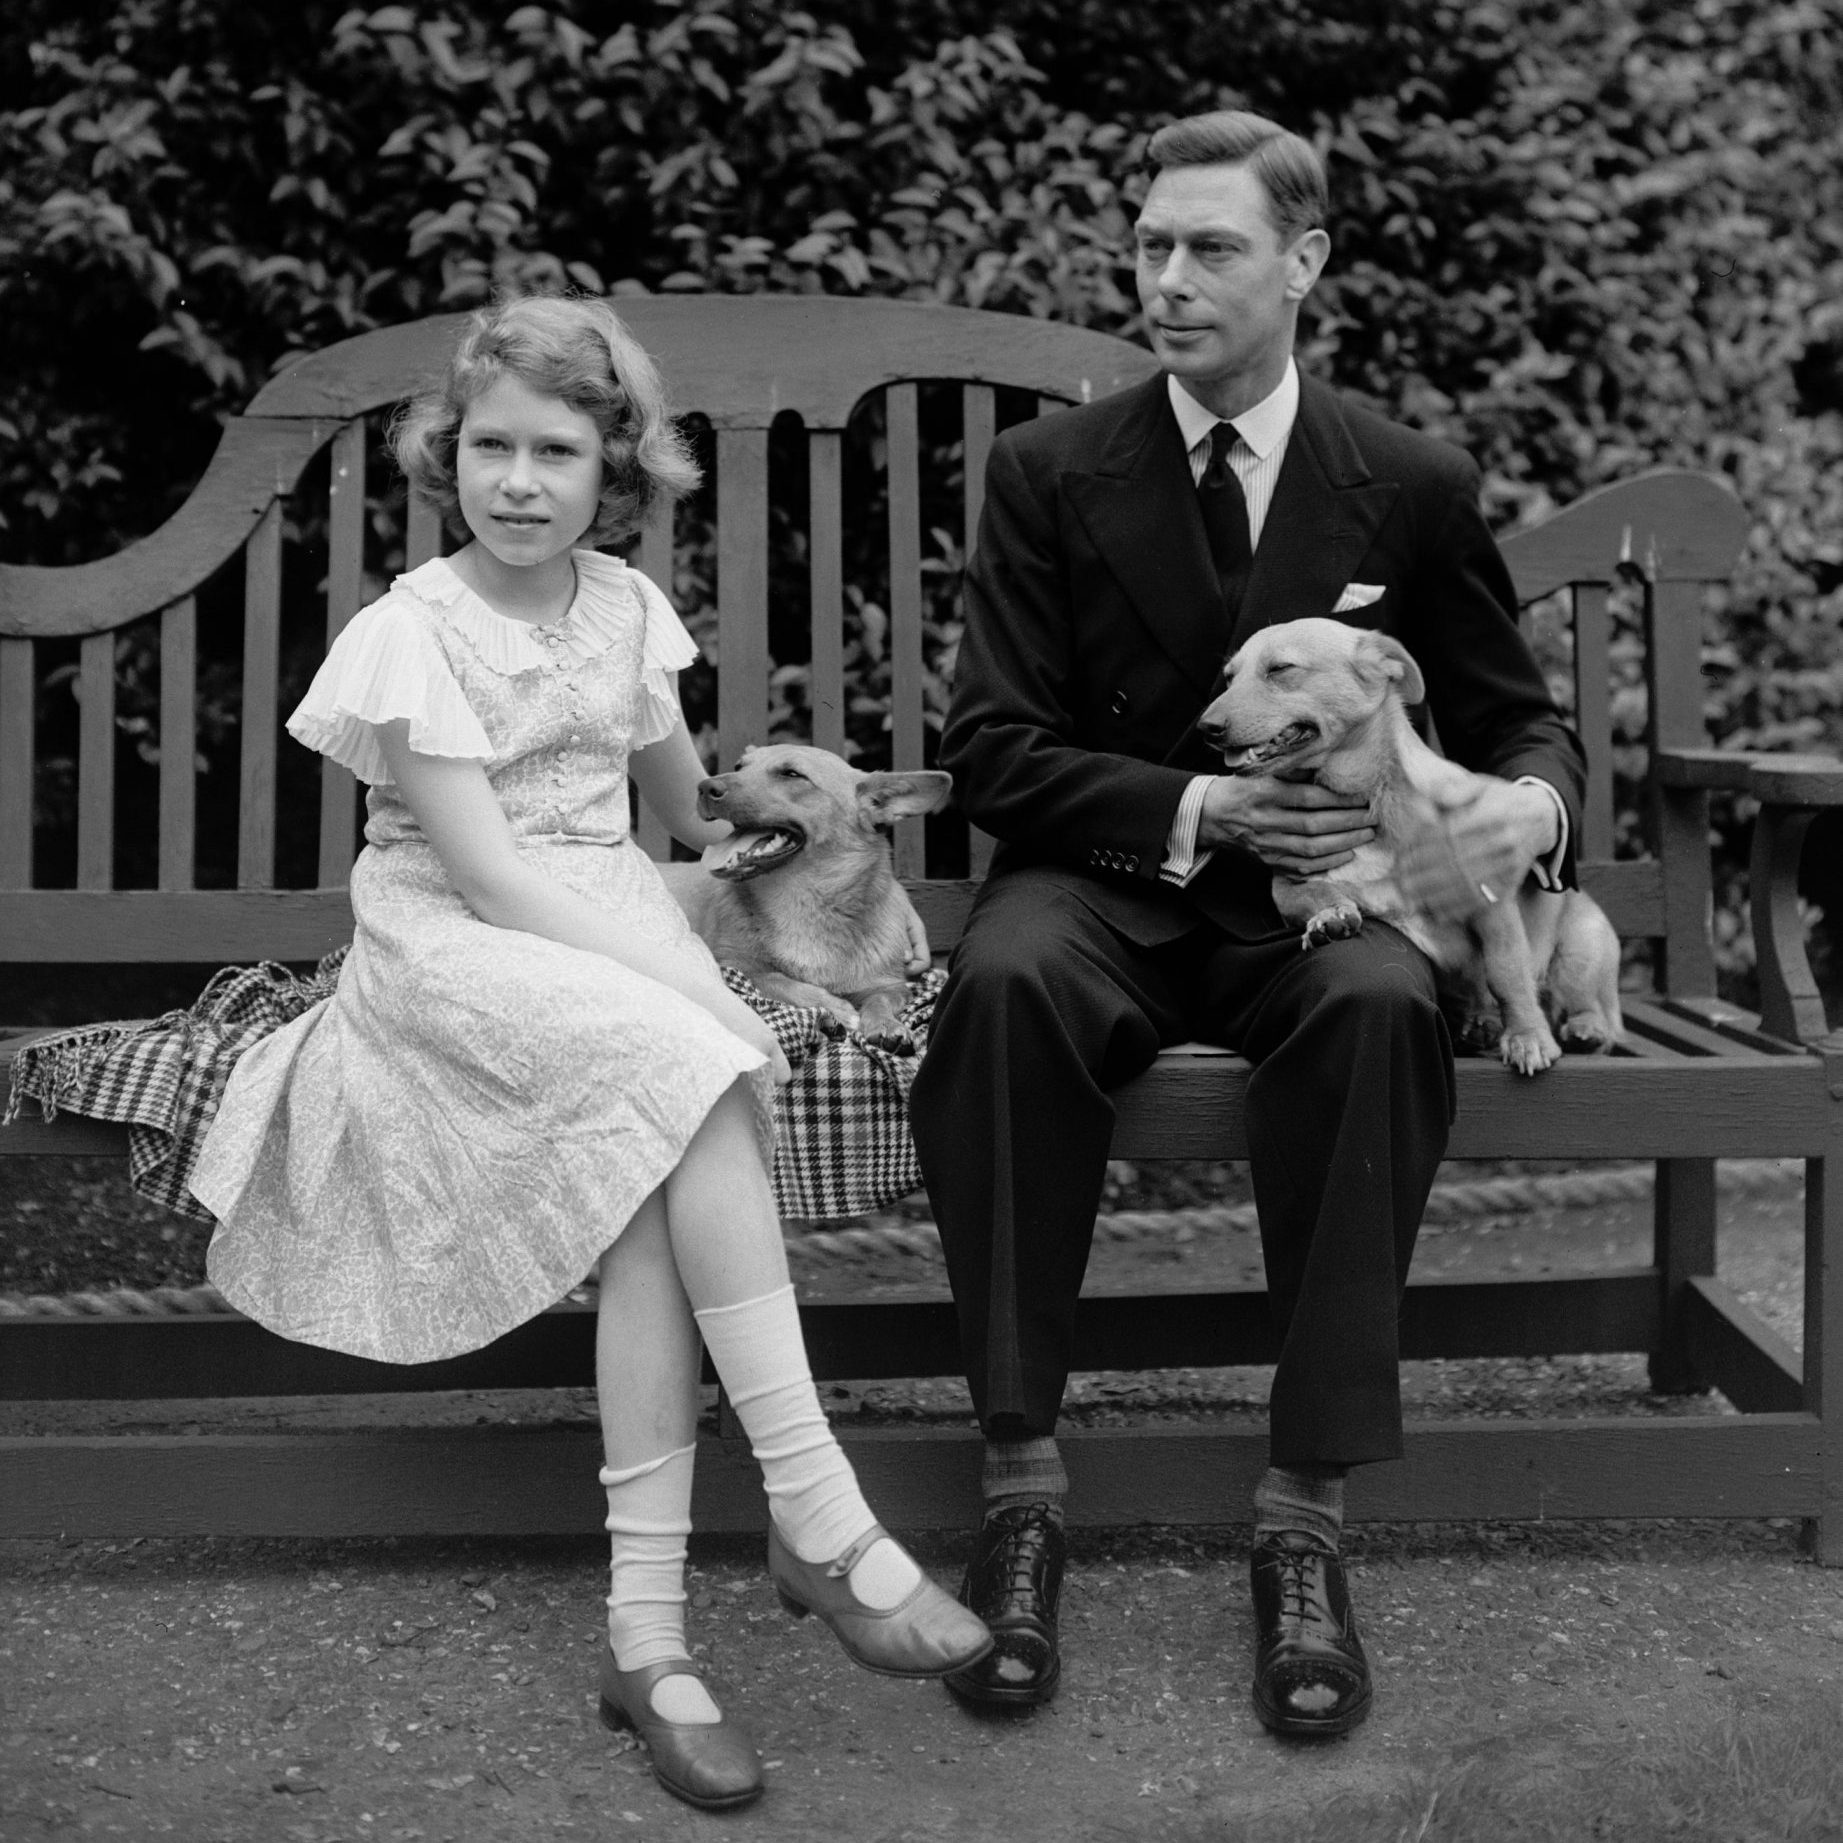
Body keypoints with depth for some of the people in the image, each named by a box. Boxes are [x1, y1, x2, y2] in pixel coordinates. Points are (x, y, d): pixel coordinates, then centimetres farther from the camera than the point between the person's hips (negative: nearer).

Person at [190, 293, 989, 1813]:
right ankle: (821, 1520, -30)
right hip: (455, 950, -4)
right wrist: (699, 994, -21)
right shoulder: (415, 633, -7)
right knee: (685, 1077, -32)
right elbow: (491, 879, -17)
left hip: (614, 929, 4)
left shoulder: (624, 605, 9)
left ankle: (646, 1627, -26)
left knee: (659, 1177, -26)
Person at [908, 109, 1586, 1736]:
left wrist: (1533, 799, -13)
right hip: (1107, 887, 0)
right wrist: (1200, 810, -16)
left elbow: (1516, 717, 12)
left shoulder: (1414, 488, 4)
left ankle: (1306, 1515, -27)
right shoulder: (1052, 473, 2)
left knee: (1381, 1007, -36)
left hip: (1313, 894, 0)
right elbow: (993, 747, -2)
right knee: (1005, 980, -36)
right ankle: (1022, 1481, -26)